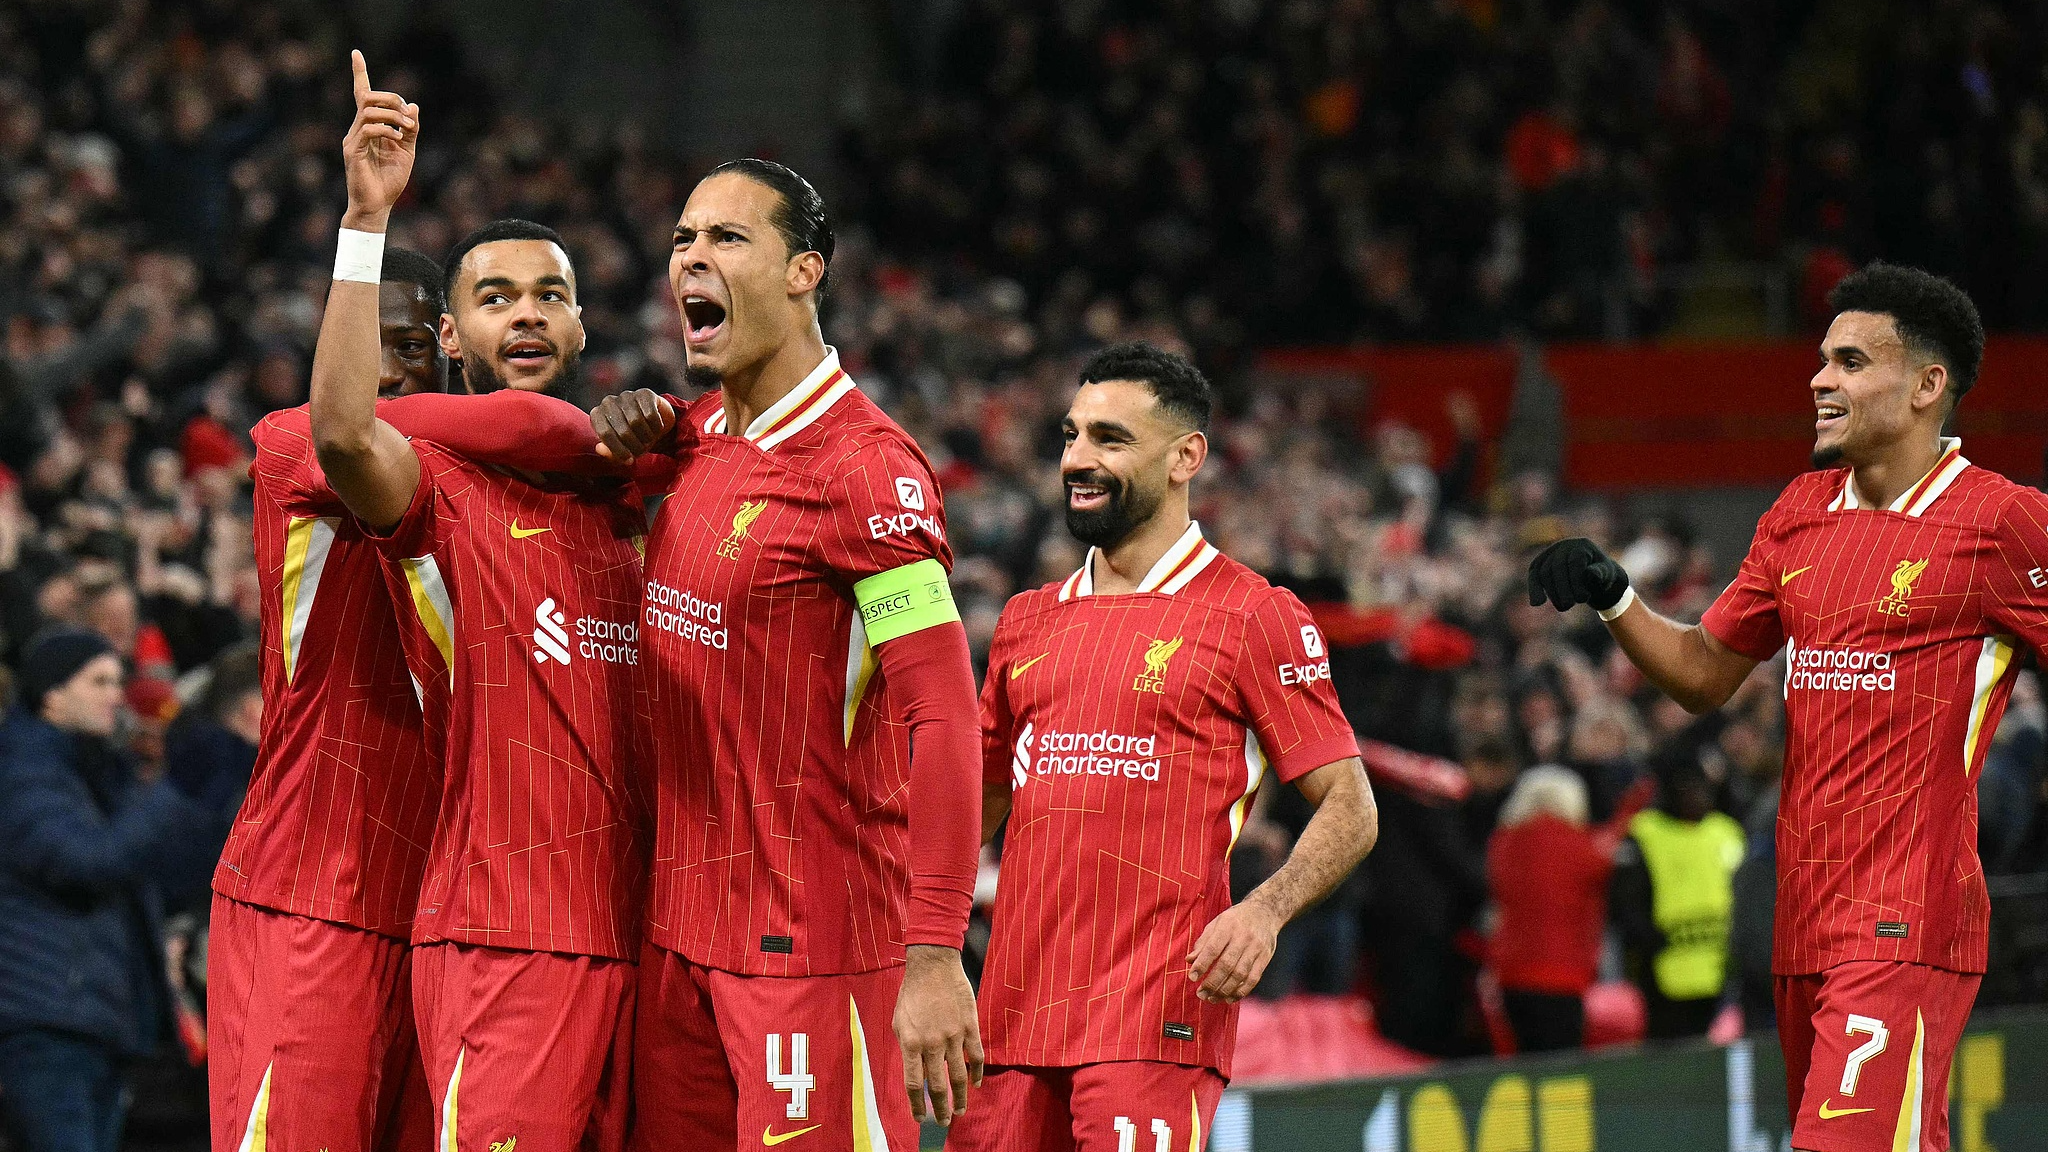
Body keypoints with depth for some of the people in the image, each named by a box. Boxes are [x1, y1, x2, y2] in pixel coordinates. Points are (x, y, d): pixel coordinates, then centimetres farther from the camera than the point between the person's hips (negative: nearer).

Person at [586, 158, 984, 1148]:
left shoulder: (864, 468, -14)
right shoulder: (697, 438, 11)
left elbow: (942, 714, -19)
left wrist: (935, 958, -26)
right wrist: (630, 430, 8)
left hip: (812, 944, -8)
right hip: (677, 927, 8)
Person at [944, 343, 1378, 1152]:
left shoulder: (1252, 619, 0)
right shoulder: (1029, 623, 18)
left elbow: (1349, 810, -2)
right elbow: (979, 801, 27)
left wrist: (1265, 911, -19)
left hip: (1156, 1019, -6)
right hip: (1016, 1008, 6)